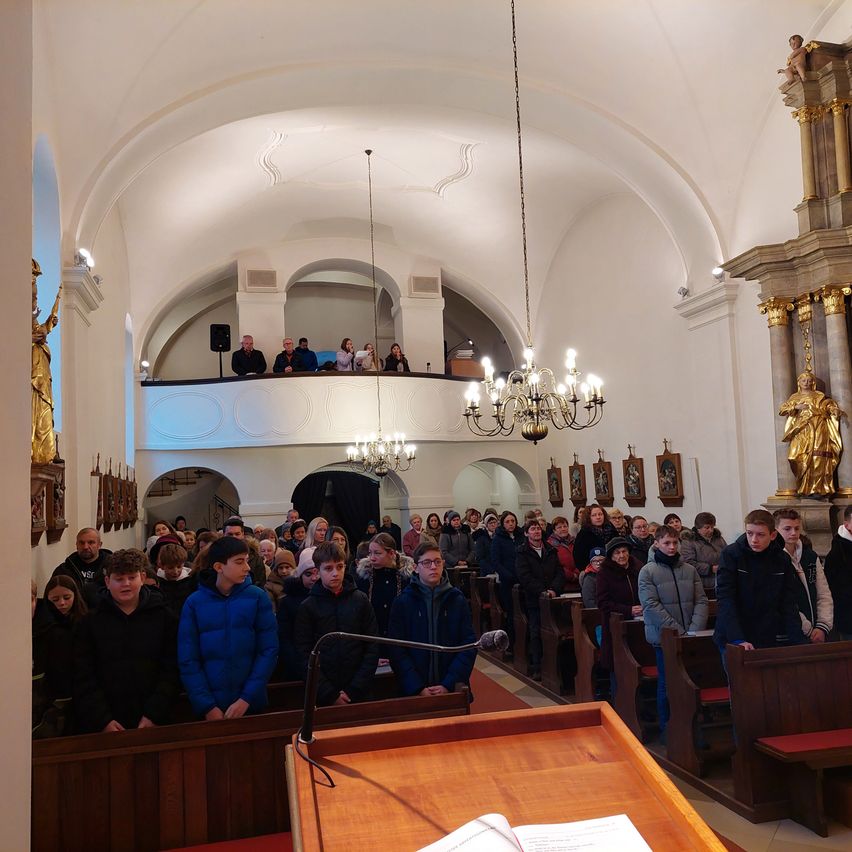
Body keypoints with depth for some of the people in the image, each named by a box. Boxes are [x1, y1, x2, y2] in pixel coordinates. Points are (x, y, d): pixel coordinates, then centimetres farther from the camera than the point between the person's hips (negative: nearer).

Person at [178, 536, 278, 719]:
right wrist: (207, 706, -11)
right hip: (209, 707, 0)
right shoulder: (194, 603, -2)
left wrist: (247, 698, -12)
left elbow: (269, 650, -5)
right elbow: (187, 660, -3)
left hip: (252, 703, 0)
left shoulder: (258, 597, -3)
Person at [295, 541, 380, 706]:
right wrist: (330, 694, -12)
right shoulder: (307, 607, -1)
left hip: (360, 694, 1)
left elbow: (372, 648, 0)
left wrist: (354, 690, -8)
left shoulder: (361, 600, 2)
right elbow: (305, 656, -5)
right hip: (322, 698, -1)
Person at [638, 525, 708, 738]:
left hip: (690, 638, 3)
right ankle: (666, 728, 19)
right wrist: (679, 632, -17)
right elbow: (652, 606, -13)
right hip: (664, 638, -3)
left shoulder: (689, 569, 5)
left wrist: (694, 630, -11)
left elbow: (701, 601, 3)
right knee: (667, 684, 6)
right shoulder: (648, 572, -6)